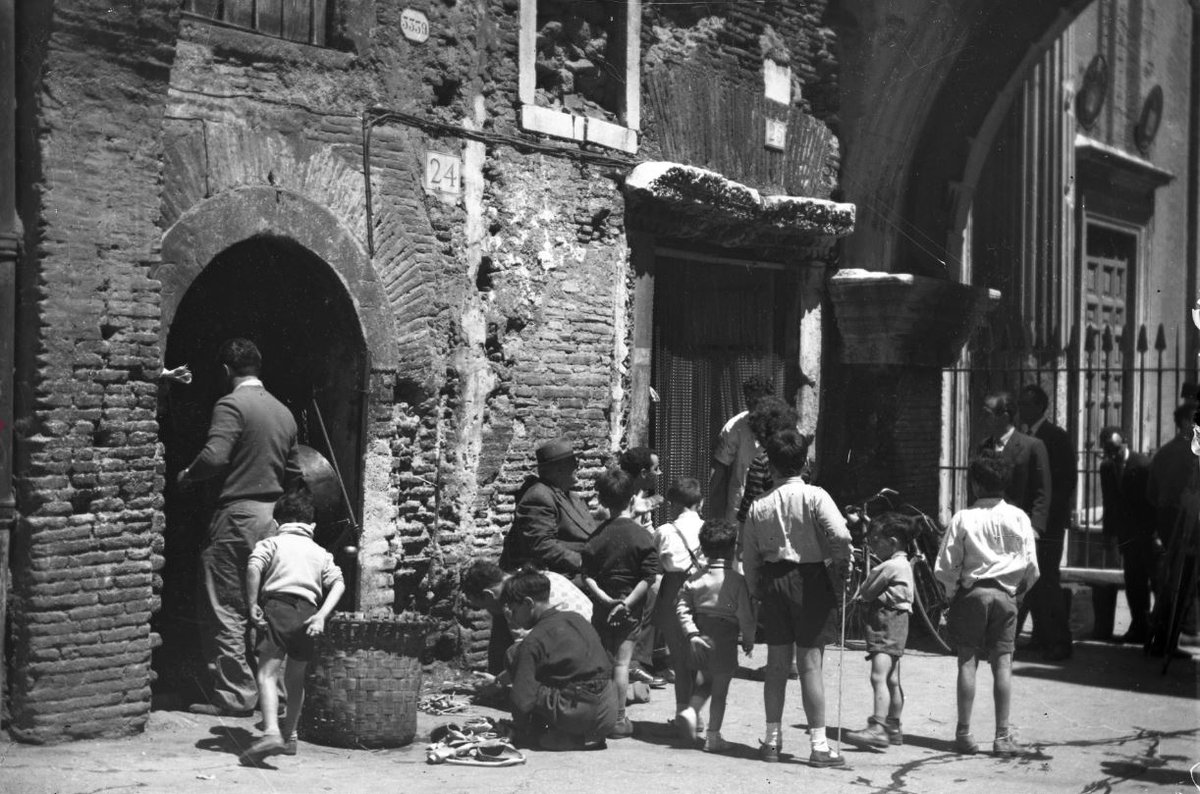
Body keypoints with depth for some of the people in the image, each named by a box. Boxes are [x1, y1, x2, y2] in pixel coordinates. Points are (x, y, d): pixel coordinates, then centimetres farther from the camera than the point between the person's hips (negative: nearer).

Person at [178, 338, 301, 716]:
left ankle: (233, 694, -3)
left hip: (237, 515, -8)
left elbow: (214, 456, -22)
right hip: (271, 517, 8)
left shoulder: (232, 405, -10)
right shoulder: (283, 412, 14)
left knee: (223, 610, -2)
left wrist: (187, 475, -4)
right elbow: (294, 473, 17)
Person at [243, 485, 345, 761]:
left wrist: (252, 604, -4)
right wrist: (322, 615, -2)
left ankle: (271, 732, -33)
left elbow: (254, 566, -7)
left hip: (277, 606, -4)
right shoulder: (321, 553, 24)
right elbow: (338, 583, 7)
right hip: (308, 612, 4)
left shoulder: (271, 543, 14)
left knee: (268, 674, -12)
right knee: (295, 678, 20)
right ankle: (290, 736, 30)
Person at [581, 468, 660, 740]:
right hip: (630, 609, -3)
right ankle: (619, 720, 2)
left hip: (603, 605, 3)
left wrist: (603, 597, -10)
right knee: (622, 662, 0)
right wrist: (627, 602, -14)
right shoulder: (641, 536, -8)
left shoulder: (597, 536, 0)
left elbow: (587, 575, -5)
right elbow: (648, 577, -15)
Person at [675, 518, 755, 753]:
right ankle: (713, 736, 7)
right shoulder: (736, 580, -11)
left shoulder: (695, 579, 2)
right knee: (720, 690, 5)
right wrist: (748, 640, 3)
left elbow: (682, 608, -2)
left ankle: (691, 711, -2)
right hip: (725, 640, -4)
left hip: (701, 639, 4)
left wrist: (691, 634, -3)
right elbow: (745, 614, -10)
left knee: (703, 683, 23)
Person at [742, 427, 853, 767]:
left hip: (772, 583, 4)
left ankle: (772, 739, 17)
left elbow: (749, 558, 9)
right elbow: (840, 535, -21)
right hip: (809, 580, -4)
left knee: (777, 662, 12)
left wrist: (757, 593, 19)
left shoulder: (758, 505, 6)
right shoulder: (814, 496, -8)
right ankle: (819, 744, -1)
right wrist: (841, 569, -5)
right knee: (810, 663, -2)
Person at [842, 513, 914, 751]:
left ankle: (877, 729, -30)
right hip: (895, 621, 11)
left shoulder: (891, 566, -13)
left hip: (886, 623, -11)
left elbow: (866, 594, -8)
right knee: (892, 679, 17)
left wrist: (859, 595, 9)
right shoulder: (903, 564, 19)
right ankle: (893, 727, 26)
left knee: (879, 676, -20)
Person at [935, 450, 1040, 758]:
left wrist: (954, 593, 10)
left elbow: (945, 567, -6)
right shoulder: (1018, 517, -1)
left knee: (967, 662, 3)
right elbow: (1031, 567, 2)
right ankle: (1003, 736, 2)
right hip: (1005, 594, 1)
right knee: (1002, 663, 3)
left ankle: (964, 733, 4)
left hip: (971, 592, -1)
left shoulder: (963, 518, -6)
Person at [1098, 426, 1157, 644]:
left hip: (1147, 534, -6)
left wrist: (1156, 533, -19)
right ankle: (1139, 628, 11)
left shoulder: (1143, 465, -15)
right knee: (1133, 583, 5)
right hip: (1127, 534, 6)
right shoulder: (1106, 467, 4)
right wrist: (1108, 532, 6)